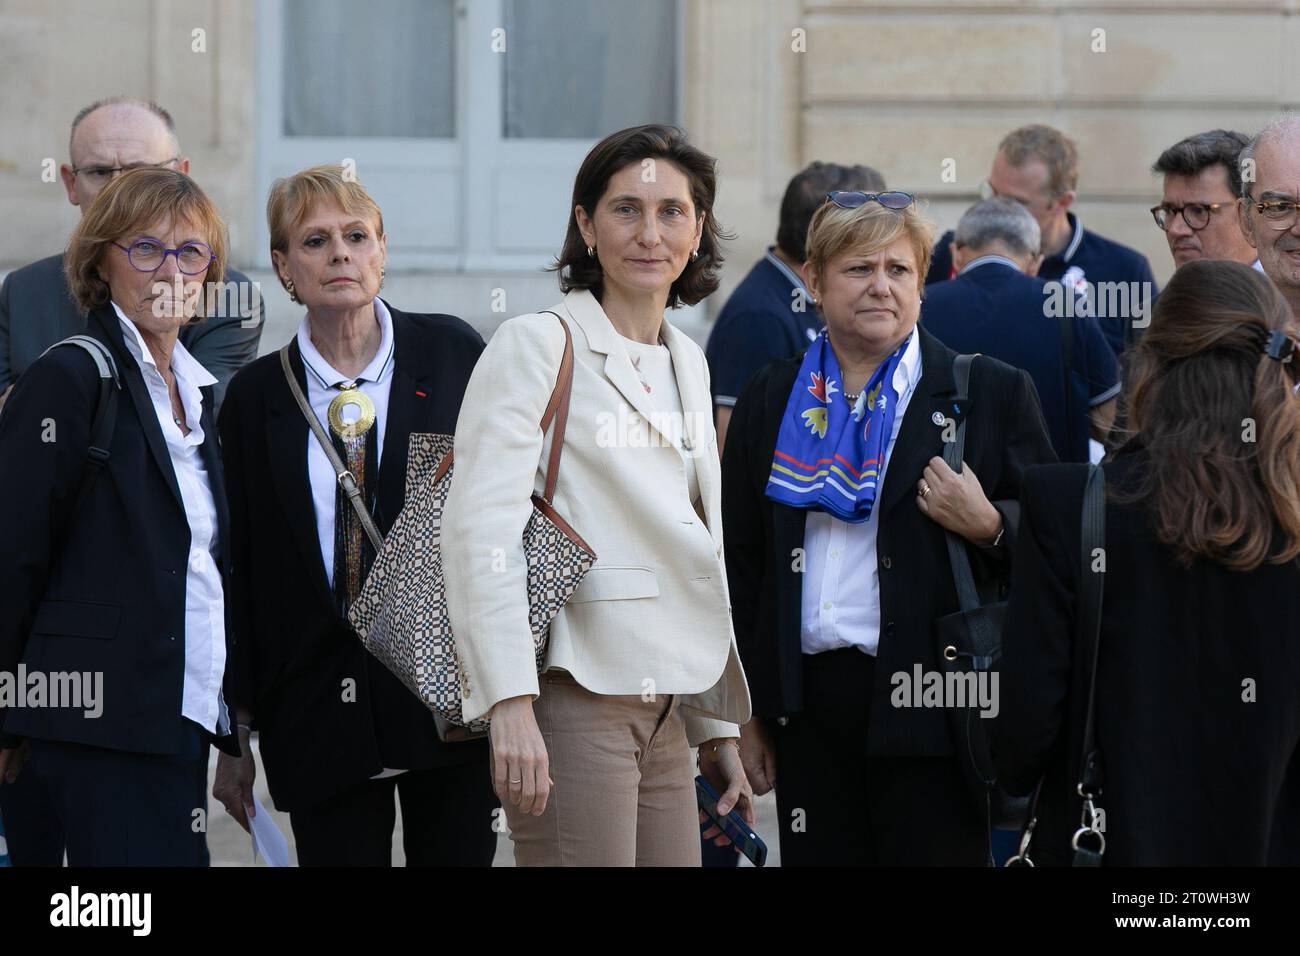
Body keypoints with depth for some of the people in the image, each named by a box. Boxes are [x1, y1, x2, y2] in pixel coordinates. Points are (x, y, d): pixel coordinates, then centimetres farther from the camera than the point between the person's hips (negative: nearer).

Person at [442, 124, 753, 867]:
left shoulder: (687, 362, 18)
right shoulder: (538, 346, -4)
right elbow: (481, 527, -14)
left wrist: (719, 731, 21)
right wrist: (510, 705, -24)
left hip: (662, 713, 7)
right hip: (574, 699, -7)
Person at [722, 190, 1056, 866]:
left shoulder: (993, 394, 4)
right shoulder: (770, 402, 13)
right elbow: (739, 562, 15)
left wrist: (988, 526, -17)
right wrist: (744, 709, 12)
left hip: (929, 703, -3)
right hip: (810, 704, 3)